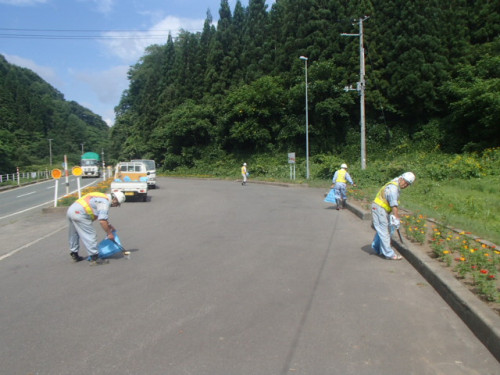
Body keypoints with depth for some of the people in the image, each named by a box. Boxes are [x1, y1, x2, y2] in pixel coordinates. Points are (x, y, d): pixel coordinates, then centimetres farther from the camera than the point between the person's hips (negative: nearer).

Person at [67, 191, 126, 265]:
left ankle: (74, 254, 38)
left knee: (74, 234, 24)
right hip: (79, 214, -11)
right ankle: (94, 258, -7)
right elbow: (102, 220, -19)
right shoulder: (105, 202, -10)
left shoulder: (102, 197, 21)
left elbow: (102, 215, 33)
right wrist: (109, 233, -11)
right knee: (90, 236, -8)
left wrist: (109, 225, 33)